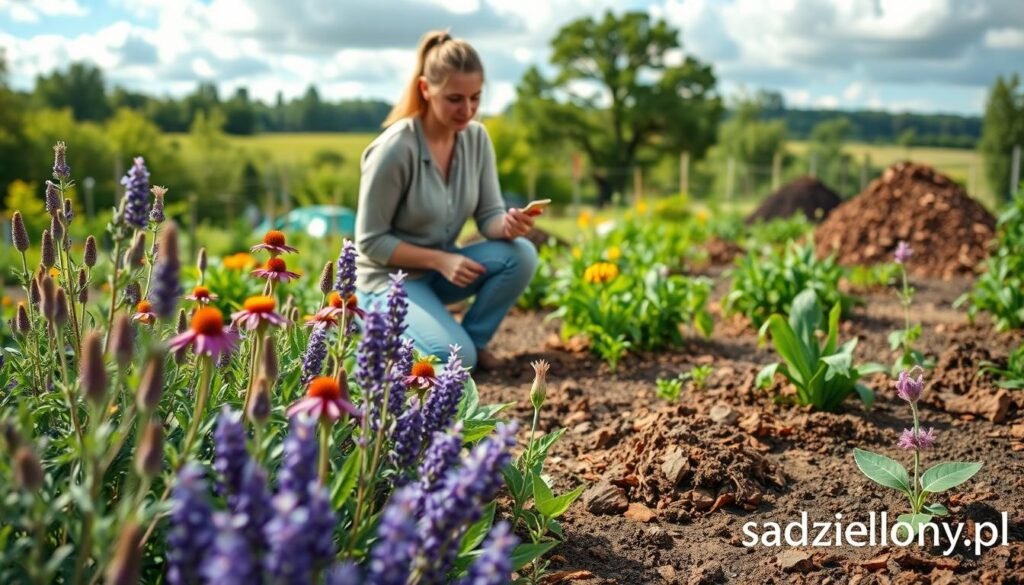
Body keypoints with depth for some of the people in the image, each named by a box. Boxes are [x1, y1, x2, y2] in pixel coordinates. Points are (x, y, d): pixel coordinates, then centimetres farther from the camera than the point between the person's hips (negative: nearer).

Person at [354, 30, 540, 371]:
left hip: (442, 267, 6)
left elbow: (488, 216, -4)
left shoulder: (476, 137, -5)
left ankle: (474, 339, 0)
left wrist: (508, 225, -28)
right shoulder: (395, 148, -23)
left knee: (521, 254, -21)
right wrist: (440, 259, -24)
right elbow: (371, 241, -18)